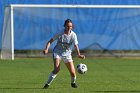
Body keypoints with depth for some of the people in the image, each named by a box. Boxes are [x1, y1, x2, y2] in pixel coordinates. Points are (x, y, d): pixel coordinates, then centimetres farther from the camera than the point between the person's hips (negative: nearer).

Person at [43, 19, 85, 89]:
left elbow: (76, 45, -19)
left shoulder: (73, 35, -12)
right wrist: (46, 49, -31)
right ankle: (48, 84, -14)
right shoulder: (60, 34, -16)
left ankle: (73, 82, 30)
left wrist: (79, 54, -37)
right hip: (57, 52, -2)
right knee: (57, 69, -26)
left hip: (67, 54, 2)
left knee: (72, 72, -4)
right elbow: (50, 41, -13)